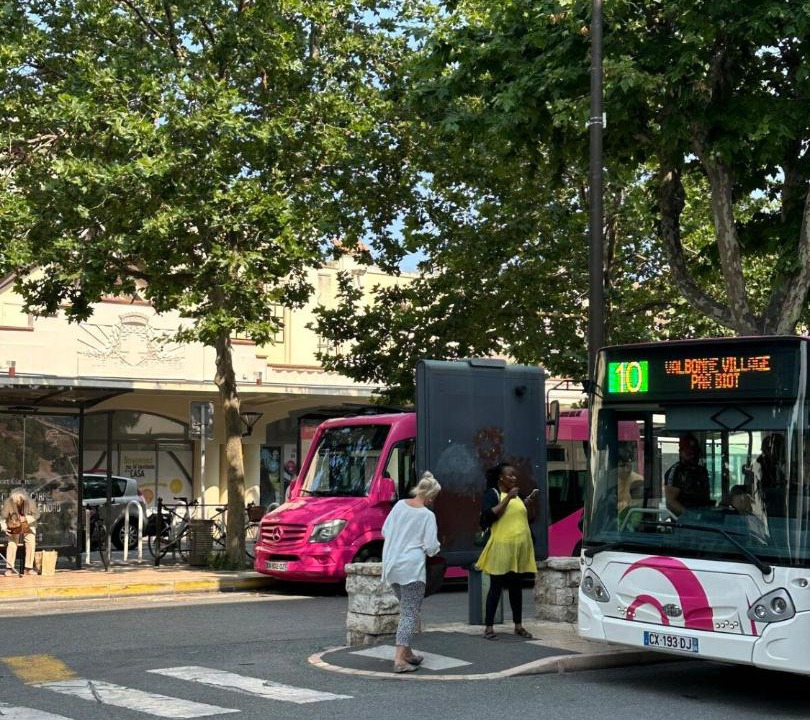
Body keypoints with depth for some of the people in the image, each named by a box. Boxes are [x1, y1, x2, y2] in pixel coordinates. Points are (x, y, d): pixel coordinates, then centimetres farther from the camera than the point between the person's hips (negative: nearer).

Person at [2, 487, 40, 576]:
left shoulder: (30, 502, -23)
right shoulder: (8, 502, -23)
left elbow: (36, 515, -14)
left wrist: (26, 518, -28)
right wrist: (4, 527, -25)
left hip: (28, 527, 0)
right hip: (14, 527, 0)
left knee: (31, 544, -10)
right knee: (12, 545, -12)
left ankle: (28, 568, -2)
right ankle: (9, 568, -4)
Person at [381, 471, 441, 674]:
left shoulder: (400, 505, 5)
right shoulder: (427, 515, -10)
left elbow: (384, 531, 11)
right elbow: (431, 546, -11)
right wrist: (436, 547, 11)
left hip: (391, 566, 7)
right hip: (411, 568, -6)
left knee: (406, 610, 20)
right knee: (410, 613, -5)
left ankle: (406, 652, 24)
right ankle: (399, 659, -14)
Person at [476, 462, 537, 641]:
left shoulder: (517, 496, 16)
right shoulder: (492, 494, -4)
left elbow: (524, 517, 25)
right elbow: (488, 516, -19)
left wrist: (529, 503, 6)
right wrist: (507, 498, -21)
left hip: (520, 548, 6)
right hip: (501, 547, -6)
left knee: (516, 587, 11)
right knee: (496, 587, -3)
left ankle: (518, 626, 18)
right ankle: (488, 627, 0)